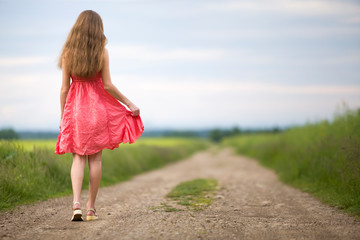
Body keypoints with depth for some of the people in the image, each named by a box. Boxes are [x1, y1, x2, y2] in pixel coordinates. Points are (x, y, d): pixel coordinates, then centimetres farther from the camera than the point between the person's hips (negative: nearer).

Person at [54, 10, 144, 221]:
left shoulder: (68, 52, -1)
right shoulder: (102, 52, -4)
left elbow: (65, 87, 0)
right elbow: (107, 85, -7)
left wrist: (62, 116, 8)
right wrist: (129, 104, 3)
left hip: (75, 108, 1)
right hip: (97, 107, -1)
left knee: (78, 157, 6)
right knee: (95, 158, 7)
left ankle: (77, 203, -11)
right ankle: (91, 208, 11)